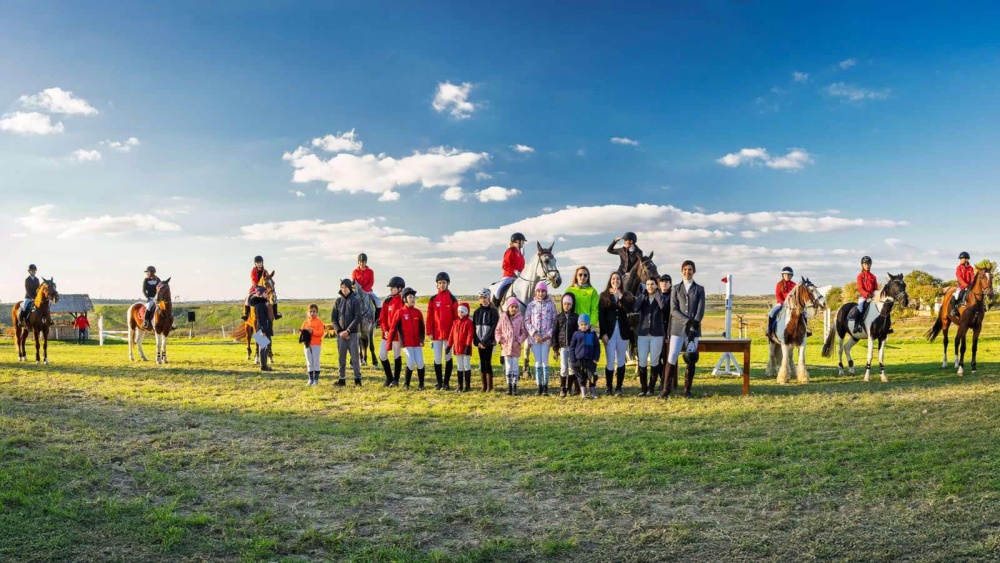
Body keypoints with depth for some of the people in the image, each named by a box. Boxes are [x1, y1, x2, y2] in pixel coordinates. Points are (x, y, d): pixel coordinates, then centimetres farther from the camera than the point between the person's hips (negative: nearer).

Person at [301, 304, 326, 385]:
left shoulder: (319, 322, -3)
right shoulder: (306, 322, 10)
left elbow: (321, 333, -12)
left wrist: (312, 331, -21)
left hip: (316, 344, -4)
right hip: (307, 344, 4)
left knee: (316, 361, -2)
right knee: (309, 362, 8)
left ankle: (316, 379, 2)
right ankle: (311, 379, 13)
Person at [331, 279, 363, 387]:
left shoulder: (355, 300, -1)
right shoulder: (338, 301, 9)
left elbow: (357, 318, -8)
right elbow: (333, 318, 7)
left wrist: (348, 331, -14)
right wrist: (339, 331, -6)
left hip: (353, 333, -3)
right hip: (341, 333, 3)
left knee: (355, 356, -3)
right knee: (341, 357, 6)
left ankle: (357, 379, 0)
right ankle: (342, 379, 12)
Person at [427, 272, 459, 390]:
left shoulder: (452, 299, 0)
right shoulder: (433, 299, 5)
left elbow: (456, 317, -2)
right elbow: (429, 317, 4)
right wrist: (429, 332, -2)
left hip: (449, 334, -1)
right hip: (436, 334, 2)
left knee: (448, 358, 6)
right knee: (437, 359, 4)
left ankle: (446, 383, 13)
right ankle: (439, 382, 15)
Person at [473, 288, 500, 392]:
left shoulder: (493, 311, -3)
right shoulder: (477, 312, 10)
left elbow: (493, 328, -9)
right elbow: (474, 327, 7)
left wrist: (485, 341, -13)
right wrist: (477, 341, -5)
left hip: (489, 341, -4)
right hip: (480, 341, 4)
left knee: (487, 362, -6)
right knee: (482, 363, 5)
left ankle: (489, 385, 2)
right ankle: (484, 385, 11)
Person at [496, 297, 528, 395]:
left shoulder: (520, 318, -4)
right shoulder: (503, 318, 2)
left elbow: (524, 332, -2)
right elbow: (498, 330, 8)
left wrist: (519, 341, -12)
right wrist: (500, 340, -4)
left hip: (516, 347, -2)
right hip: (506, 346, 2)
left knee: (515, 367, 3)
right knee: (508, 367, 8)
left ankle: (514, 386, 10)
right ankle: (509, 386, 17)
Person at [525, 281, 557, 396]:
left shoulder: (551, 305, 2)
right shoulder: (531, 304, 4)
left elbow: (554, 322, 3)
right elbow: (527, 321, 3)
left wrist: (549, 335, -8)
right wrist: (534, 334, -9)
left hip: (546, 338, -1)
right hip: (534, 337, 1)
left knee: (545, 362, -2)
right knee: (538, 362, 4)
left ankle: (545, 387, 5)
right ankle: (539, 387, 10)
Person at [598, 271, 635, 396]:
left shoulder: (626, 295, 8)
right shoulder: (604, 295, 5)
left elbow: (629, 309, -10)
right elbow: (601, 315, -1)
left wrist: (620, 296, -16)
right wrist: (603, 333, -8)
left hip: (623, 331, 1)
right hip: (609, 331, -1)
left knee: (621, 360, 4)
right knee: (610, 360, -4)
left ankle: (619, 387, 9)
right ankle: (608, 387, 3)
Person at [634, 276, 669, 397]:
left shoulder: (662, 297, 3)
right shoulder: (642, 297, 8)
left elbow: (663, 306, -21)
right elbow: (636, 308, -12)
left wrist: (657, 292, -10)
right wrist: (644, 294, -8)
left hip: (657, 334, -2)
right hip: (643, 333, 2)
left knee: (654, 362, 3)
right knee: (642, 362, -3)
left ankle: (651, 388, 12)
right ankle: (644, 388, 4)